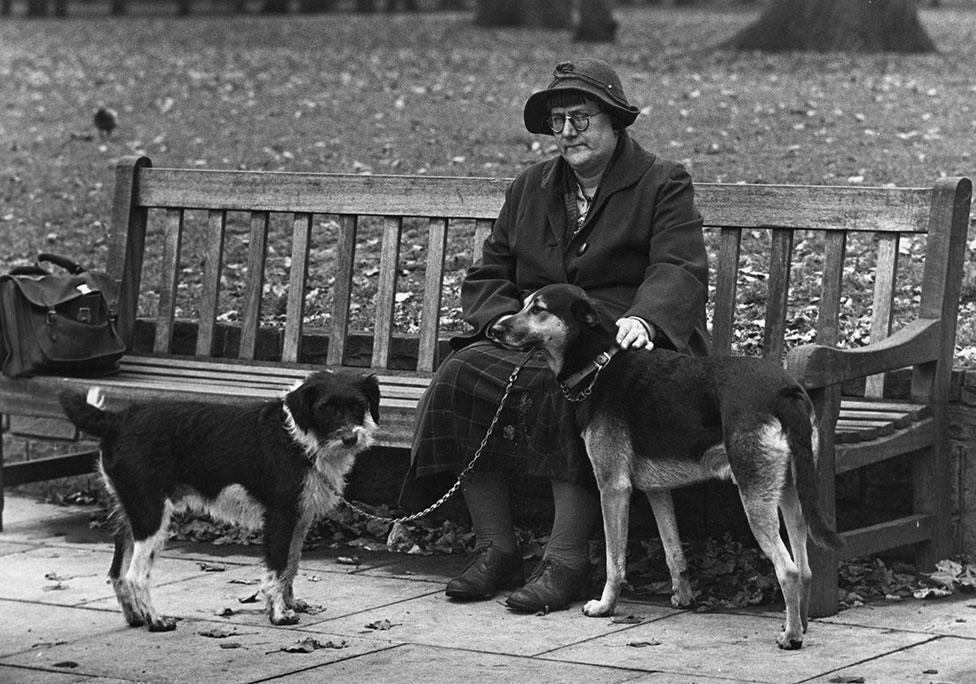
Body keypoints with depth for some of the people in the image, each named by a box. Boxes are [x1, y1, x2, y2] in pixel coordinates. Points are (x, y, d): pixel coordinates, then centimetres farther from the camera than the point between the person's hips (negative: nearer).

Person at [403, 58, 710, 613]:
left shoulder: (663, 186, 3)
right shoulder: (531, 188, 20)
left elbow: (680, 270, -12)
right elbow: (487, 275, 18)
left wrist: (641, 320, -33)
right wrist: (505, 318, -6)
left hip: (621, 344, -5)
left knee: (567, 391, -37)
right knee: (461, 376, -24)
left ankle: (566, 560, -33)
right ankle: (496, 549, -18)